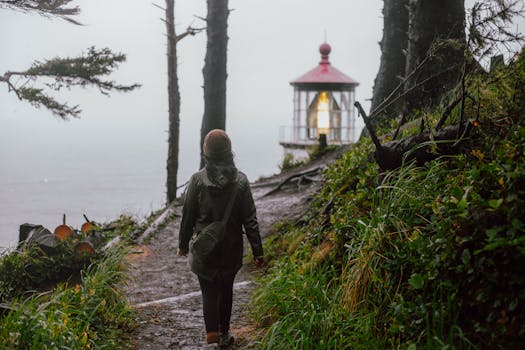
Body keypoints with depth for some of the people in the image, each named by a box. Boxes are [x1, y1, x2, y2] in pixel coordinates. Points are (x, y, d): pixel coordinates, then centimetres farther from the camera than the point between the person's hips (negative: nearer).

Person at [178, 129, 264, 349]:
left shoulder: (197, 180, -12)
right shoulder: (240, 180, -9)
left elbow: (188, 216, -4)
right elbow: (250, 219, -7)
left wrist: (183, 244, 11)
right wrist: (257, 251, 0)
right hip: (232, 248, 2)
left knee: (209, 294, 5)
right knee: (226, 290, 21)